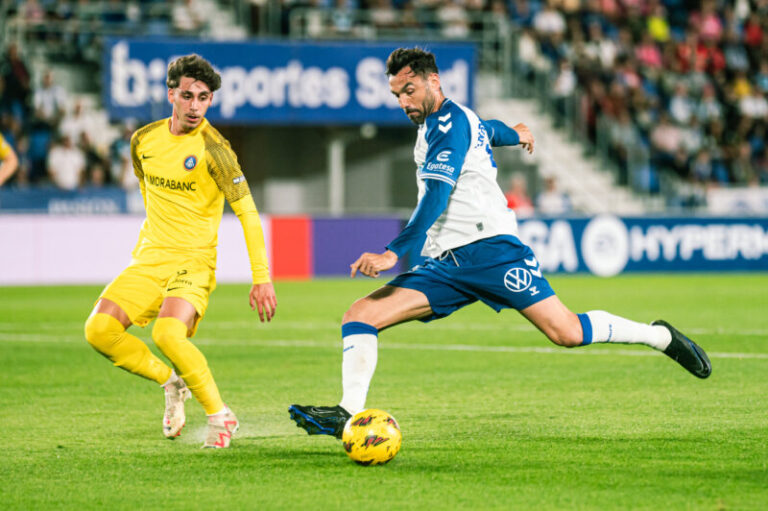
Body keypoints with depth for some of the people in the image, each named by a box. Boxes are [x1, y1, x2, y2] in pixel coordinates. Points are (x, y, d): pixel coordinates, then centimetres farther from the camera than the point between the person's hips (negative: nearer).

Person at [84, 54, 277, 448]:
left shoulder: (212, 148, -12)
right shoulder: (144, 140, 6)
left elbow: (247, 213, -13)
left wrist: (261, 279, -18)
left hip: (193, 262, -6)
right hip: (148, 259, 6)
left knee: (167, 333, -31)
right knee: (99, 330, -14)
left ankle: (220, 416, -12)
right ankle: (171, 382, 10)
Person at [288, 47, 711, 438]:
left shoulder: (450, 122, -8)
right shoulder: (435, 124, 21)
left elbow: (435, 198, -20)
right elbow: (487, 129, 44)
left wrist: (393, 254, -31)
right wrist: (513, 134, 69)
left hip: (487, 246, -9)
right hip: (443, 262, 9)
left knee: (566, 332, -15)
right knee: (360, 316, -11)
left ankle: (660, 336, 6)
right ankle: (350, 414, -22)